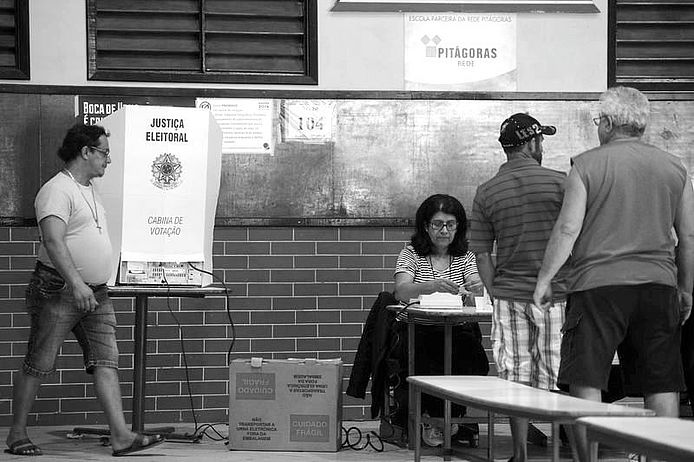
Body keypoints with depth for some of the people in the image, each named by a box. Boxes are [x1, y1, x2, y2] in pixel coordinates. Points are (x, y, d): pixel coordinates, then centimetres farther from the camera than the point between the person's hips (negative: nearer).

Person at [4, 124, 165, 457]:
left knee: (106, 361, -1)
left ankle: (121, 436, -7)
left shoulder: (88, 190, 17)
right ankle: (17, 434, 9)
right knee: (38, 364, -1)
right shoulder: (57, 190, -14)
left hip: (95, 294, 9)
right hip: (58, 289, -9)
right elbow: (53, 241, -26)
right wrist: (76, 283, -33)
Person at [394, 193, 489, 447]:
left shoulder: (465, 257, 14)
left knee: (476, 362, -29)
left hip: (459, 330, 2)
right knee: (427, 362, -35)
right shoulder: (411, 254, 5)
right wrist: (431, 286, -34)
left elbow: (476, 289, -2)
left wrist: (478, 288, -28)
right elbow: (401, 291, -13)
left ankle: (436, 419, -6)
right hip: (420, 331, -2)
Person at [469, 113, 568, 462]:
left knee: (516, 380, 6)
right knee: (558, 380, 3)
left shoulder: (486, 192, 3)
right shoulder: (559, 183, -6)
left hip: (509, 295, 2)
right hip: (555, 293, -2)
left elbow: (482, 254, 4)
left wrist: (496, 295, 10)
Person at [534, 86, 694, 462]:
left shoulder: (587, 165, -1)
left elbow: (568, 229, -6)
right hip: (659, 285, 3)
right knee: (662, 384, 7)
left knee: (586, 382, 1)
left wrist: (544, 279, 2)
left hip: (598, 284, -3)